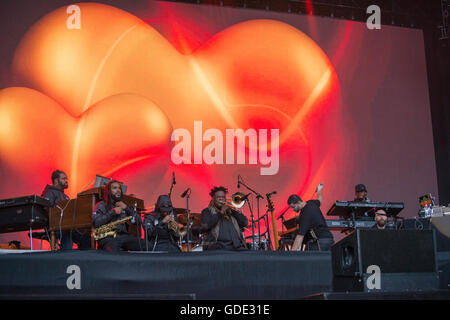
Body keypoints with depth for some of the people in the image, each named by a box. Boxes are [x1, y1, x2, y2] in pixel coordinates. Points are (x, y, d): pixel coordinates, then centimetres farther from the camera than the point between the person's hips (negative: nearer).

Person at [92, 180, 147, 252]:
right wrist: (113, 212, -8)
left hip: (124, 236, 5)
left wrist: (126, 208, 1)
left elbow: (138, 220, 12)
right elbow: (96, 223, -9)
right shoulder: (101, 205, 9)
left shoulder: (123, 205, 22)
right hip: (108, 237, -4)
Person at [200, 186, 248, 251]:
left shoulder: (231, 211, 25)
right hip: (217, 246, -3)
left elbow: (245, 223, 13)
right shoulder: (207, 211, 14)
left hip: (236, 246, 4)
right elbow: (205, 225, -6)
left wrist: (233, 211, 3)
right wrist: (221, 213, -3)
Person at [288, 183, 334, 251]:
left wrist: (292, 251, -28)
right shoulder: (311, 203, 7)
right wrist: (319, 191, 56)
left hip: (319, 241, -10)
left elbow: (300, 236, -25)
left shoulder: (305, 215, -20)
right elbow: (319, 201, 34)